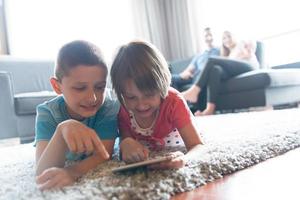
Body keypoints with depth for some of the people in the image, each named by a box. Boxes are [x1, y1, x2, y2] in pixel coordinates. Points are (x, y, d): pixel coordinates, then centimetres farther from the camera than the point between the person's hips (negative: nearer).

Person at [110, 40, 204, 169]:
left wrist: (184, 159, -52)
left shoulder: (173, 102, -27)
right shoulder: (122, 109, -20)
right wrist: (126, 144, -38)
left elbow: (198, 146, -29)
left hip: (173, 157, -1)